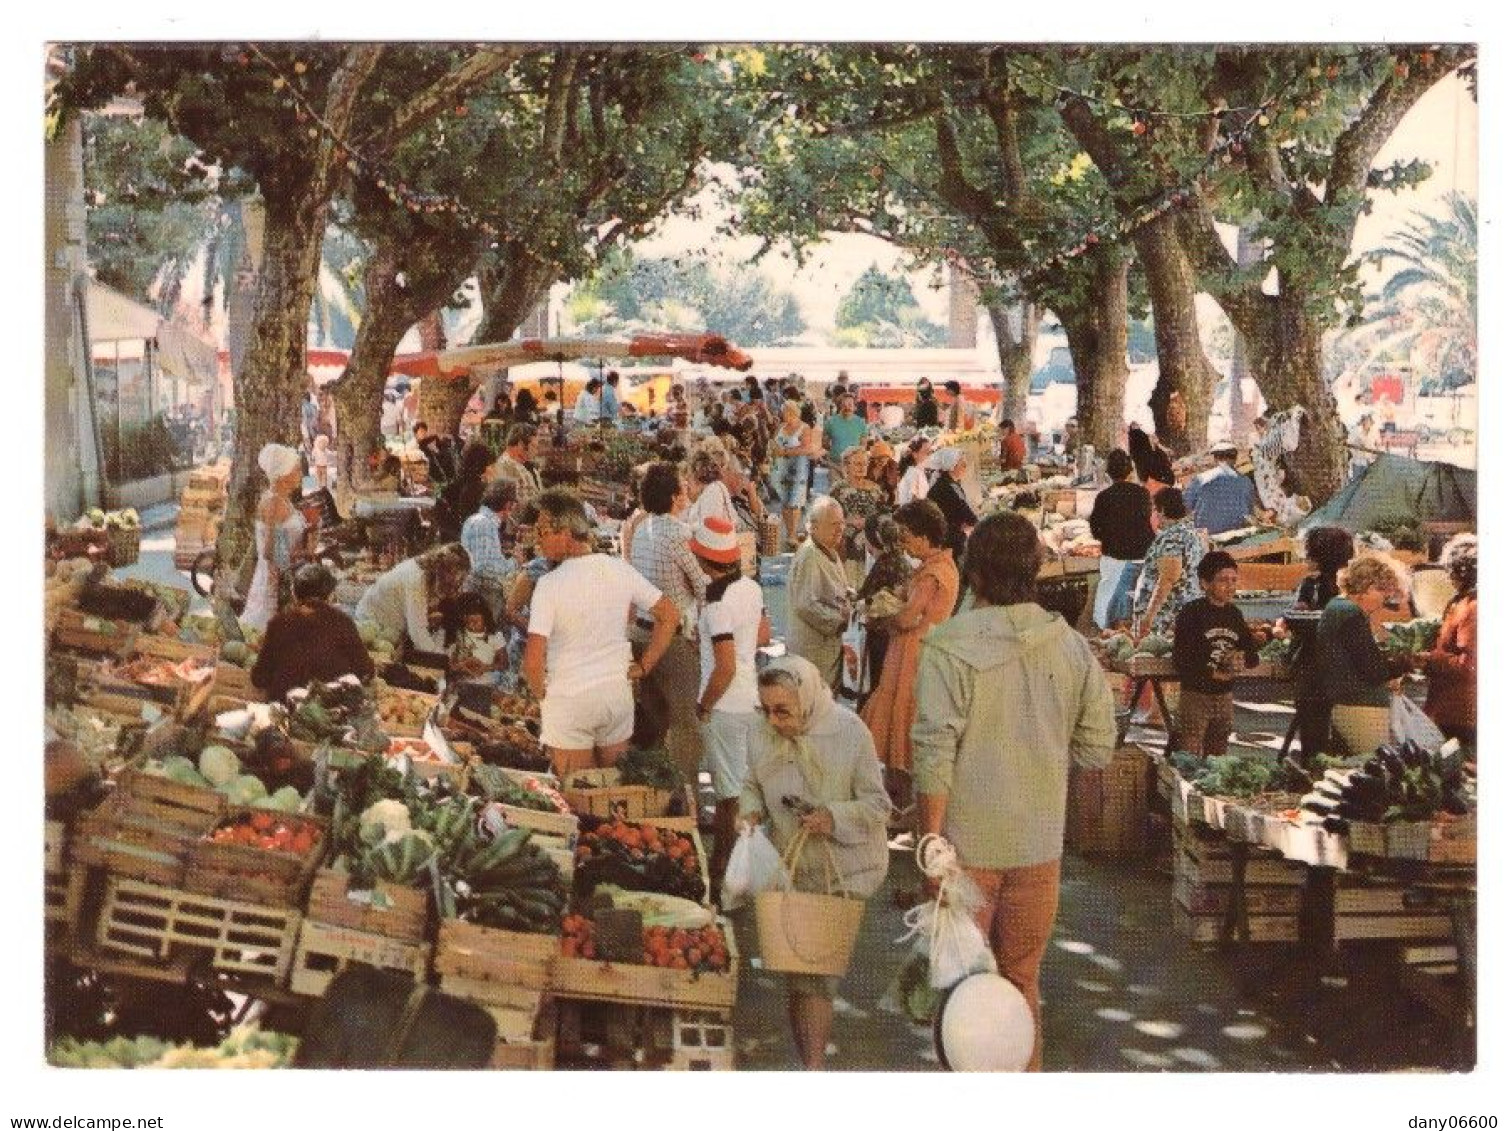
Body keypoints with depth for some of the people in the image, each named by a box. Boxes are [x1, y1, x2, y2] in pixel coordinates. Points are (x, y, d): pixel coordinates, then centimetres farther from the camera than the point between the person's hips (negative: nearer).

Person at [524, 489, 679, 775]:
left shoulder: (550, 584, -17)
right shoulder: (620, 570, -3)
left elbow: (534, 660, -21)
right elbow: (669, 615, 4)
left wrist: (540, 693, -2)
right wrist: (644, 666, 8)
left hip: (568, 701, -4)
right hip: (618, 693, 4)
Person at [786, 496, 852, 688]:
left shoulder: (831, 554, 13)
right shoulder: (808, 556, -20)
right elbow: (805, 605, -26)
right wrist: (841, 619, -19)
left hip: (831, 643, 10)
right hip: (812, 648, -10)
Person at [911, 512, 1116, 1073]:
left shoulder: (950, 644, -14)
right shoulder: (1073, 647, 0)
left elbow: (935, 754, -18)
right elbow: (1097, 749, 5)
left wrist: (931, 843, -11)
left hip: (968, 843, -4)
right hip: (1040, 844, 5)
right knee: (1022, 983, 19)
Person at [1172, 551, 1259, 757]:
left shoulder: (1234, 614, 8)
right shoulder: (1191, 613, -10)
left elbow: (1253, 658, 11)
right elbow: (1181, 661, -13)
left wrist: (1242, 656, -10)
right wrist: (1211, 673, -17)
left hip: (1224, 695, 6)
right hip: (1195, 694, -6)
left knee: (1218, 757, 14)